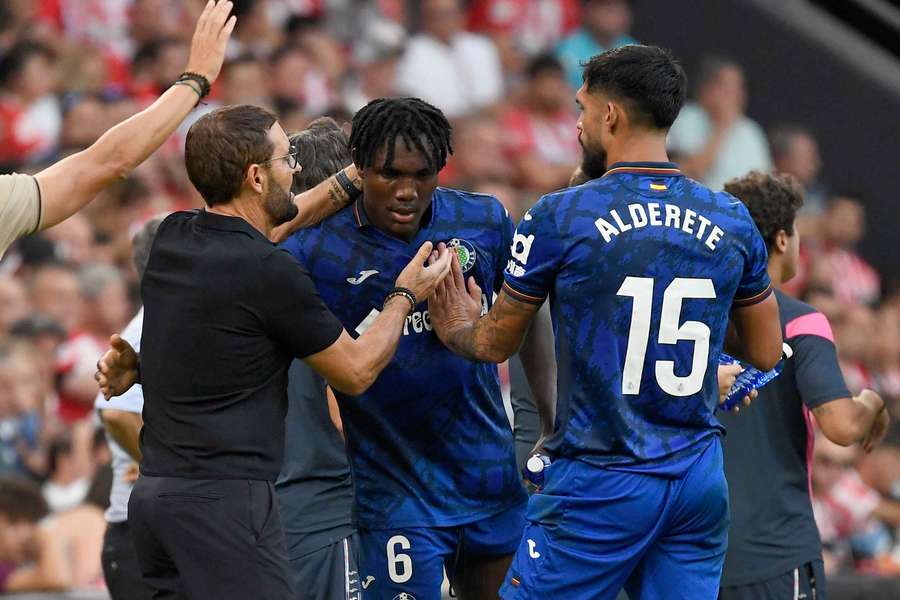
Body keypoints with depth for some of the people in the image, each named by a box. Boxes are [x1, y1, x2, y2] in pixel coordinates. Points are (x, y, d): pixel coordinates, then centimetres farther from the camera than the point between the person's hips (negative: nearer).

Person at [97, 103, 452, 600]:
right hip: (224, 498, -9)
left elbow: (257, 230, 32)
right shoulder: (271, 273, -12)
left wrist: (349, 182, 36)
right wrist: (406, 294, 16)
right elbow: (357, 372, 1)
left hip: (152, 492, 9)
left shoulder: (171, 238, 9)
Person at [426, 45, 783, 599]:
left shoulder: (559, 219, -8)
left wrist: (456, 328, 26)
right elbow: (766, 352, 14)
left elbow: (497, 344, 5)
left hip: (603, 481, -5)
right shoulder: (732, 221, 4)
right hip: (701, 480, 5)